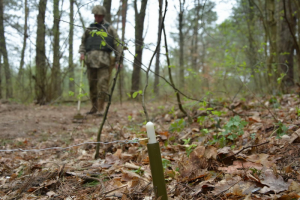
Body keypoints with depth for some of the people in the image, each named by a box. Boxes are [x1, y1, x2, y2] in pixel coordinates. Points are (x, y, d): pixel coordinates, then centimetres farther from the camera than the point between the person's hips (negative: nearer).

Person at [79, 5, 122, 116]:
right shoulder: (89, 29, 20)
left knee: (102, 84, -11)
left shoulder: (109, 29, 11)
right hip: (90, 59, 4)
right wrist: (82, 53, 4)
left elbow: (117, 44, 9)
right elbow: (83, 42, 24)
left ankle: (101, 108, -7)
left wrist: (117, 60, 1)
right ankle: (94, 107, 15)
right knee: (92, 84, 6)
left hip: (103, 60, -4)